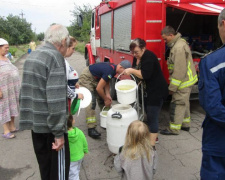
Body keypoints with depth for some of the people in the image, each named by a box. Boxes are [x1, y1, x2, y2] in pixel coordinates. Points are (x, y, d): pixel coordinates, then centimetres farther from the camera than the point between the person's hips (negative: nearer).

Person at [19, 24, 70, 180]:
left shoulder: (32, 56, 11)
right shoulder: (55, 57, -17)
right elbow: (56, 99, -23)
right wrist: (59, 132, -19)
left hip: (35, 121, 8)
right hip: (50, 124, -8)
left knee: (44, 164, 20)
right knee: (59, 166, 7)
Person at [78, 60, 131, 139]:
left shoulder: (113, 68, -3)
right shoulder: (109, 71, -32)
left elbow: (106, 82, 6)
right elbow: (99, 88, -27)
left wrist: (107, 95, -8)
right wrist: (106, 99, -12)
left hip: (95, 78, 10)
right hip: (86, 78, -10)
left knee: (101, 99, 11)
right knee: (91, 102, -17)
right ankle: (91, 128, -17)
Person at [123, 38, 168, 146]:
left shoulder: (149, 57, -20)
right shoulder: (137, 57, 8)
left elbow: (145, 75, -30)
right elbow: (137, 73, 19)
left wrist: (131, 71, -24)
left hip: (156, 92, -10)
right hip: (146, 92, 10)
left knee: (152, 117, -7)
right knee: (149, 114, 19)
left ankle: (152, 145, 0)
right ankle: (154, 136, 37)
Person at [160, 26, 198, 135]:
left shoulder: (179, 48, -24)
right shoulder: (178, 43, 10)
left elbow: (179, 70, -27)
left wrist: (172, 87, -21)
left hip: (183, 82, -11)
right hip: (187, 80, 11)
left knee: (177, 104, -1)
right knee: (184, 103, 20)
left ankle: (174, 129, 10)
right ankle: (185, 124, 34)